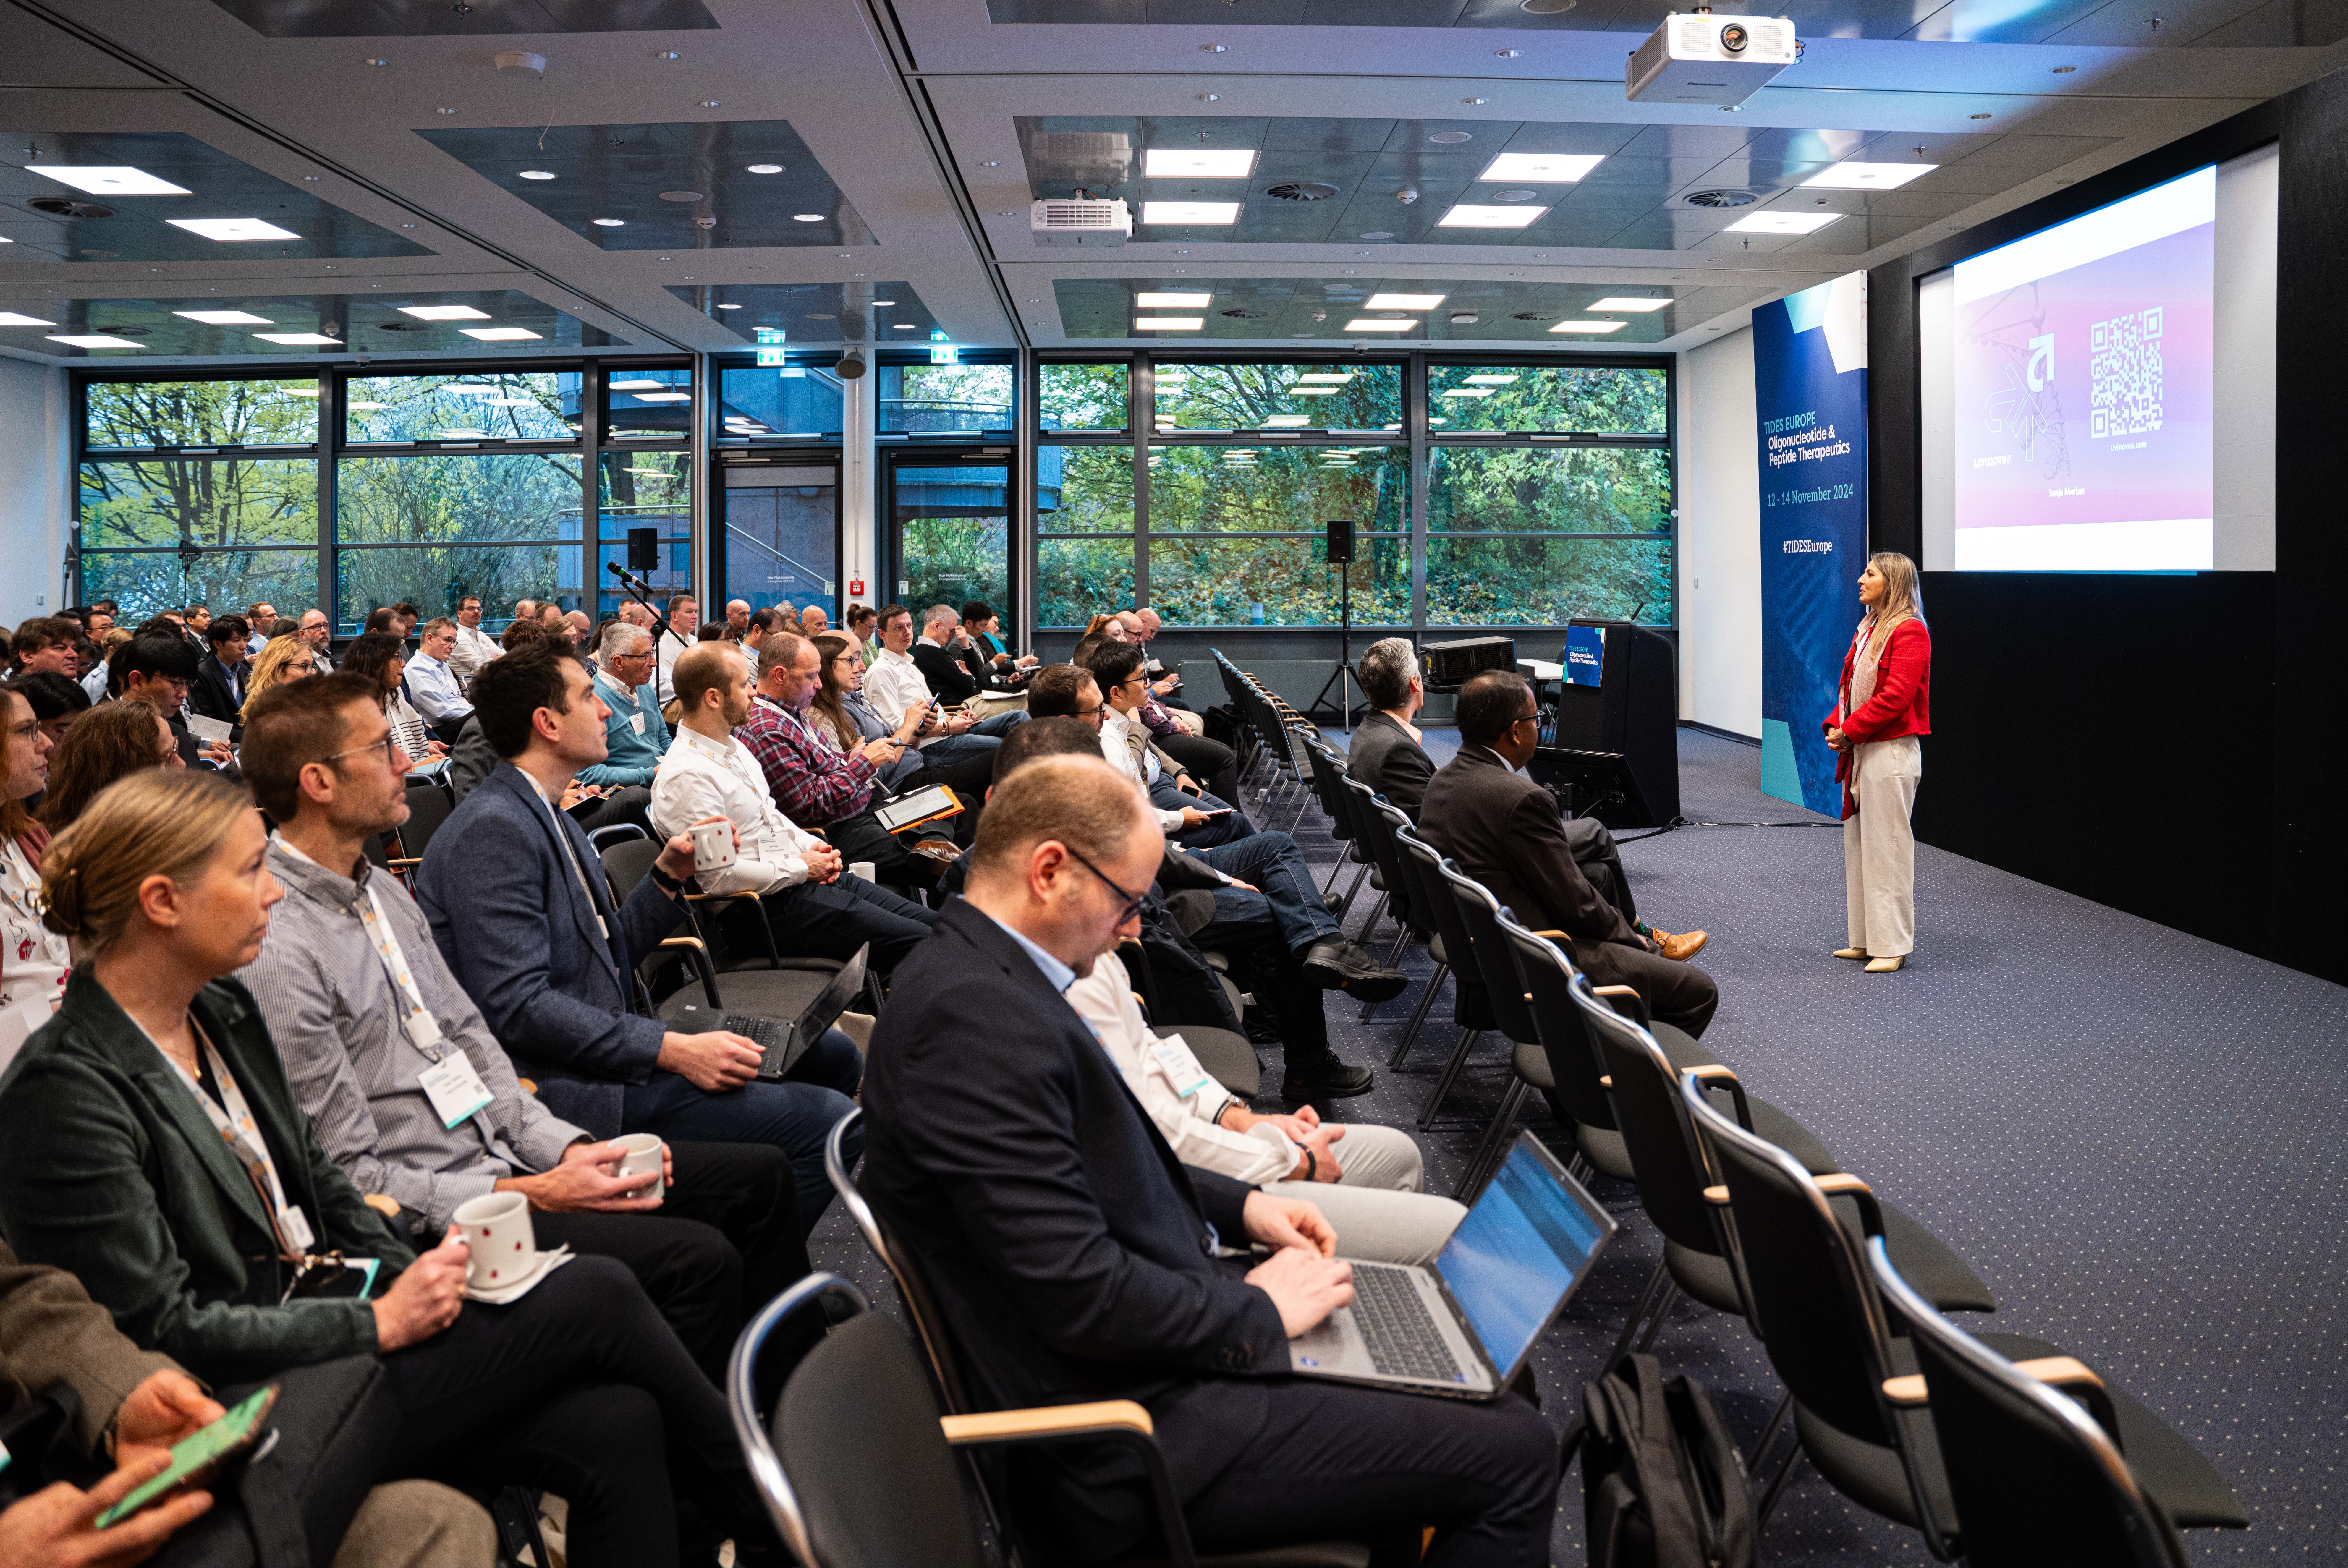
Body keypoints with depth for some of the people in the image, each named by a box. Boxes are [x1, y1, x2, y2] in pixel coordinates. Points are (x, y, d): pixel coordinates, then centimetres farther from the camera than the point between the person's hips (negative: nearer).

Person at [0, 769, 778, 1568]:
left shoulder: (222, 1012, 9)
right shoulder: (65, 1095, -17)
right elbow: (162, 1329, -18)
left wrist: (418, 1280, 0)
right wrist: (380, 1324, -15)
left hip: (331, 1309, 8)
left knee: (617, 1428, -14)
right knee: (597, 1293, -17)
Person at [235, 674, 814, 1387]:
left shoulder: (382, 890, 10)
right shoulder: (275, 952, -20)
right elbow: (349, 1175, -18)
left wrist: (565, 1145, -1)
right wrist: (530, 1196, -19)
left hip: (501, 1154, 9)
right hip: (432, 1216, -9)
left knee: (760, 1177, 7)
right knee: (698, 1258, -23)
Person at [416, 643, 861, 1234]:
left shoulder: (551, 819, 17)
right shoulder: (493, 830, -16)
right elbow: (516, 1005, -24)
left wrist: (670, 875, 6)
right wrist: (673, 1050, -26)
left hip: (599, 1048, 11)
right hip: (557, 1085, -11)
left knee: (833, 1055, 10)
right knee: (820, 1120, -21)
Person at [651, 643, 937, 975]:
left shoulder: (733, 747, 14)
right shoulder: (686, 776, -19)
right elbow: (718, 876, -22)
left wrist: (811, 845, 7)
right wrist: (802, 868, -14)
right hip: (767, 907, -10)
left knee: (932, 923, 2)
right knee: (917, 943, -16)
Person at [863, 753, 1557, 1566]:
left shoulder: (985, 975, 7)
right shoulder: (976, 1015, -26)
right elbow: (1082, 1296, -27)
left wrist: (1239, 1206, 9)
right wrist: (1258, 1311, -13)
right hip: (1131, 1434, -10)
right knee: (1516, 1454, -8)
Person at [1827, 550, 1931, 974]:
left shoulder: (1909, 632, -13)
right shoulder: (1868, 629, 16)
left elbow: (1896, 697, -20)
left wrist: (1850, 731, -17)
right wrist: (1836, 725, 3)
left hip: (1892, 752, -10)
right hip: (1860, 750, 10)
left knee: (1886, 847, -5)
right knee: (1858, 844, 12)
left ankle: (1892, 946, 2)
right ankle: (1865, 939, 21)